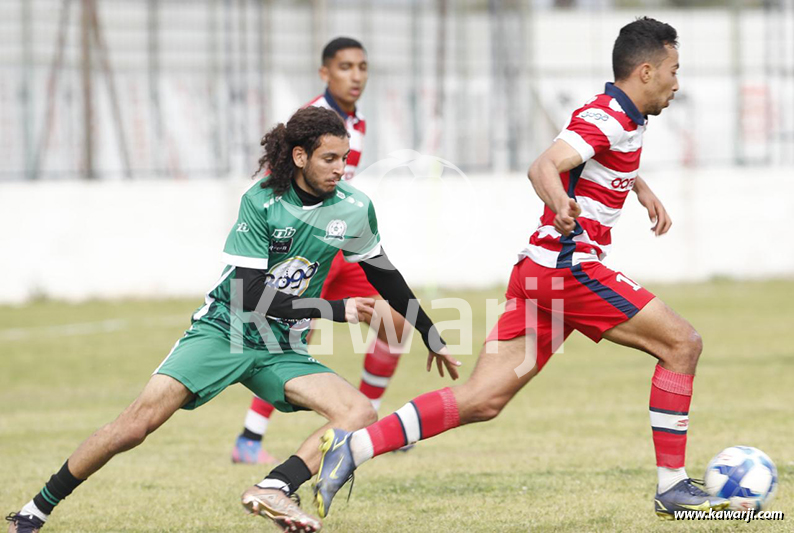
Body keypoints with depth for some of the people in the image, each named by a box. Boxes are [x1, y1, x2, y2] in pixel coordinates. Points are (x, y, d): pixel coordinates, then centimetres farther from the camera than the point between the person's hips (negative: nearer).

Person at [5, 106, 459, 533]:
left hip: (284, 349, 4)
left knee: (361, 413, -20)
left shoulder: (355, 210, -3)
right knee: (139, 422, -18)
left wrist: (432, 337, 22)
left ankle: (274, 491, -33)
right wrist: (336, 310, -22)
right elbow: (250, 296, -19)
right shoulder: (261, 202, -15)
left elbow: (385, 276, 16)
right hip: (225, 329, -4)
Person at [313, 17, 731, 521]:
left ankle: (354, 446, -9)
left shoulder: (624, 118, 19)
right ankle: (673, 485, -3)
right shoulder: (609, 116, -11)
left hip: (540, 269, 9)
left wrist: (643, 189, 34)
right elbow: (544, 166, -27)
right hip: (570, 266, -9)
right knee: (682, 342, -4)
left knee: (482, 400, 0)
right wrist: (561, 206, -46)